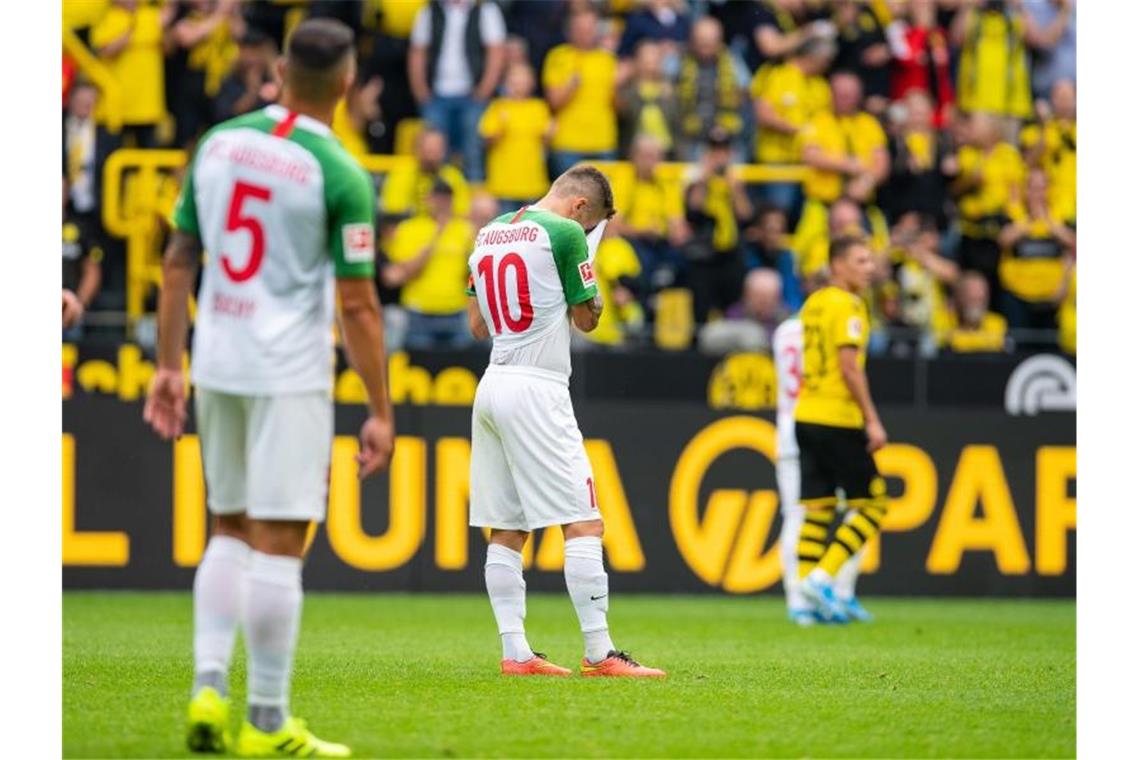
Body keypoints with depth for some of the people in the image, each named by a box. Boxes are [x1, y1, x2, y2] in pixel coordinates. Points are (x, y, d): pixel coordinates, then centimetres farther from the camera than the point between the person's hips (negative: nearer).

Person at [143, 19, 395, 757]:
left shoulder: (218, 143, 4)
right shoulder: (341, 177, -12)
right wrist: (380, 411, -4)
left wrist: (168, 366, 15)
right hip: (290, 375, -5)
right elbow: (357, 305, -11)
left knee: (231, 530, 19)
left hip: (216, 364, 5)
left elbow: (179, 261, 8)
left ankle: (209, 688, 8)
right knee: (278, 544, -1)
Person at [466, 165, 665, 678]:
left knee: (506, 531, 8)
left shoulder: (488, 234, 14)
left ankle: (515, 653, 5)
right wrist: (589, 286, 17)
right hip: (537, 390, -8)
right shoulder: (563, 233, -8)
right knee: (583, 524, -6)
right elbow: (587, 318, 0)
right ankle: (599, 653, -10)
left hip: (492, 385, 8)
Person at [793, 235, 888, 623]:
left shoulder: (813, 303, 15)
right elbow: (849, 366, -17)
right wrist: (872, 420, -15)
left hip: (807, 416, 8)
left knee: (816, 507, 7)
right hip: (838, 420, -8)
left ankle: (808, 591, 4)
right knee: (872, 502, 1)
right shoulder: (846, 306, -11)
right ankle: (823, 577, -8)